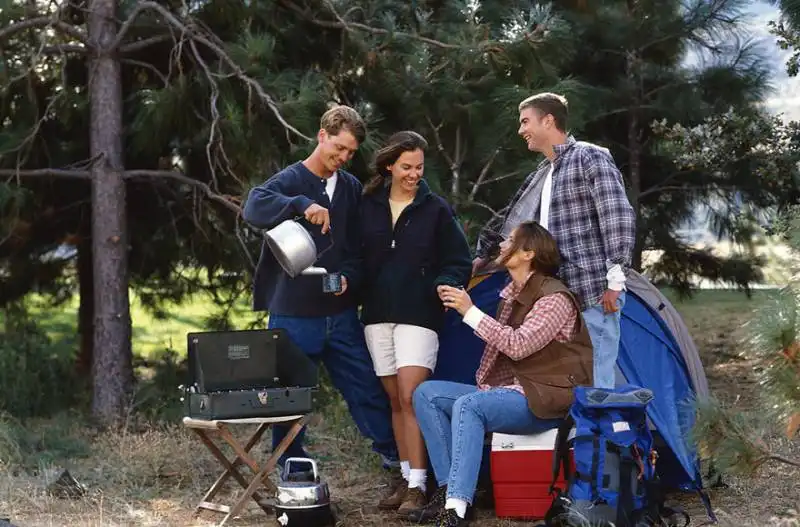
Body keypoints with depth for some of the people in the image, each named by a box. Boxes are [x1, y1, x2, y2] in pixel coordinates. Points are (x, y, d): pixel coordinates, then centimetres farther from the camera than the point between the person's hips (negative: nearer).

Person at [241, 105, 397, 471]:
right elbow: (254, 206, -27)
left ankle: (396, 459, 20)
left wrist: (349, 278, -5)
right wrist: (301, 204, -39)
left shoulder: (352, 188, 10)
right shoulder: (290, 180, -5)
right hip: (294, 315, -4)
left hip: (341, 314, 4)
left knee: (369, 389, 7)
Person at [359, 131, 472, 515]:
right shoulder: (367, 206, 7)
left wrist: (446, 286, -17)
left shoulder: (436, 209, 1)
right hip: (377, 314, 4)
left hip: (418, 315, -3)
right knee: (395, 400, 9)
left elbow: (460, 262, 1)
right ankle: (407, 479, 18)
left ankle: (417, 486, -11)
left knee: (411, 397, -13)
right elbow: (356, 256, 12)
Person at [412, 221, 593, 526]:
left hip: (546, 401, -9)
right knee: (427, 394, -5)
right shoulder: (512, 294, 13)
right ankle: (448, 489, -11)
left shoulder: (555, 298, -14)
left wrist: (470, 312, -23)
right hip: (511, 391, 9)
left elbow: (518, 346, -24)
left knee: (468, 406, -35)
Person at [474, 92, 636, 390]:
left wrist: (616, 279, -18)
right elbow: (512, 220, 35)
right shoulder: (541, 175, 21)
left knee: (593, 384, -8)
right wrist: (484, 255, 41)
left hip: (594, 296, -8)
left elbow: (619, 217, -14)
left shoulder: (590, 158, -5)